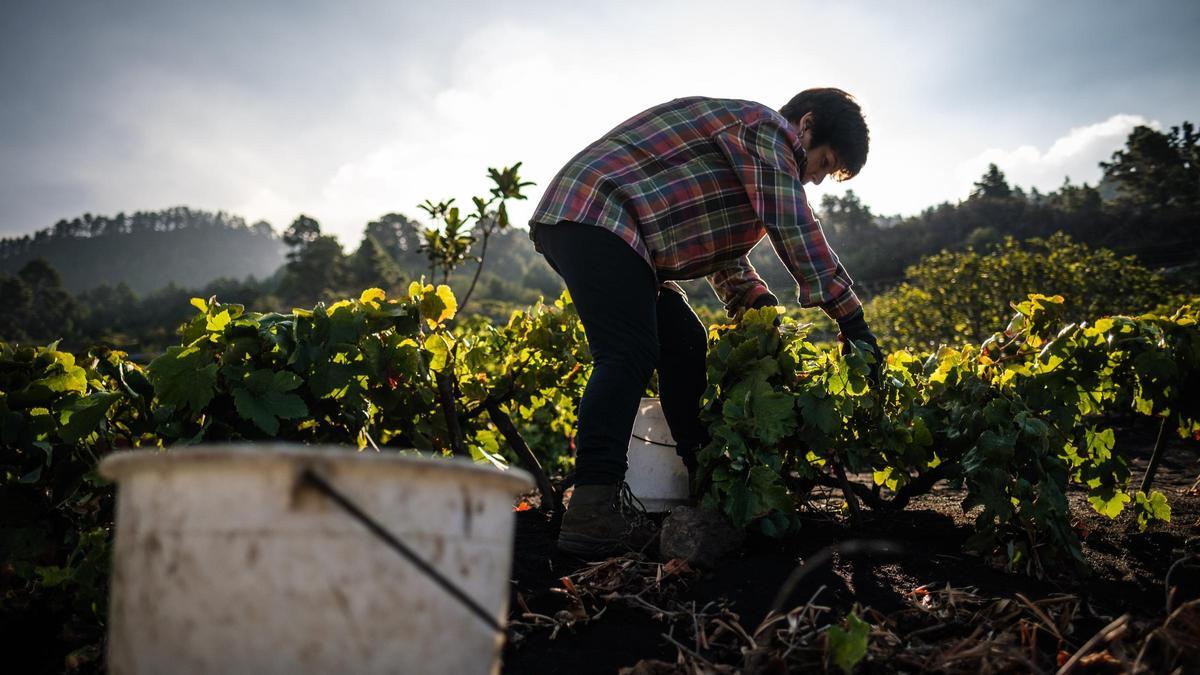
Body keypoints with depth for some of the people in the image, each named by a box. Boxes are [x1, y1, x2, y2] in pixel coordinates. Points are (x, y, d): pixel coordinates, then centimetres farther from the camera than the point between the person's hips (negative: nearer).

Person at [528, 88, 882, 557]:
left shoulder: (744, 157, 28)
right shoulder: (768, 128, -3)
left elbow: (725, 252, 28)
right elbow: (795, 230, -13)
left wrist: (764, 310, 12)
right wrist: (851, 319, -10)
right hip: (596, 218, -11)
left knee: (685, 345, 10)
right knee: (628, 357, -21)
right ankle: (592, 513, -28)